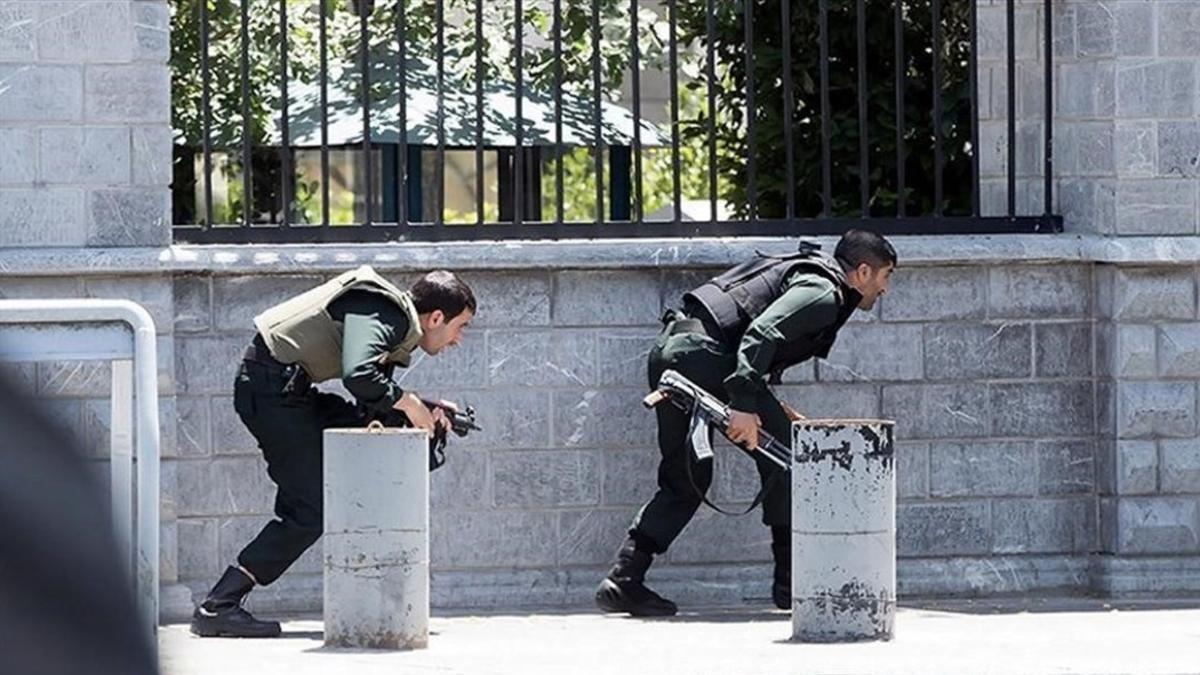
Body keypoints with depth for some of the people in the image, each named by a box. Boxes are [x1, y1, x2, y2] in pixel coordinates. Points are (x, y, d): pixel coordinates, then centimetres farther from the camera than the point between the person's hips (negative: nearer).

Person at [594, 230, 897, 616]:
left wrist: (775, 411, 25)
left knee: (684, 479, 15)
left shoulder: (802, 272, 27)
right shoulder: (823, 293, -4)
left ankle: (623, 581, 7)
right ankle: (791, 580, 6)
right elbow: (761, 334, -20)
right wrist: (745, 405, -26)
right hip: (703, 355, -10)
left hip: (668, 349, 10)